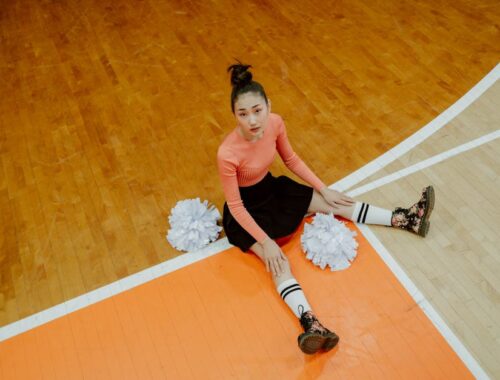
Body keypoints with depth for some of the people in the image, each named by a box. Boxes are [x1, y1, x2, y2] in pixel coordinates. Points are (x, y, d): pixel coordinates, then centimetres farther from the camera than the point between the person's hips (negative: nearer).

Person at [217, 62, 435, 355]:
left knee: (332, 203, 5)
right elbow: (236, 205, -24)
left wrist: (324, 189, 3)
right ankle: (310, 322, -37)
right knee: (278, 262, -24)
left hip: (272, 188, 5)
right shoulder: (228, 153, -35)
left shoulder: (275, 123, -19)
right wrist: (265, 242, -24)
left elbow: (291, 159, 0)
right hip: (245, 210, -5)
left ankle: (406, 219, 14)